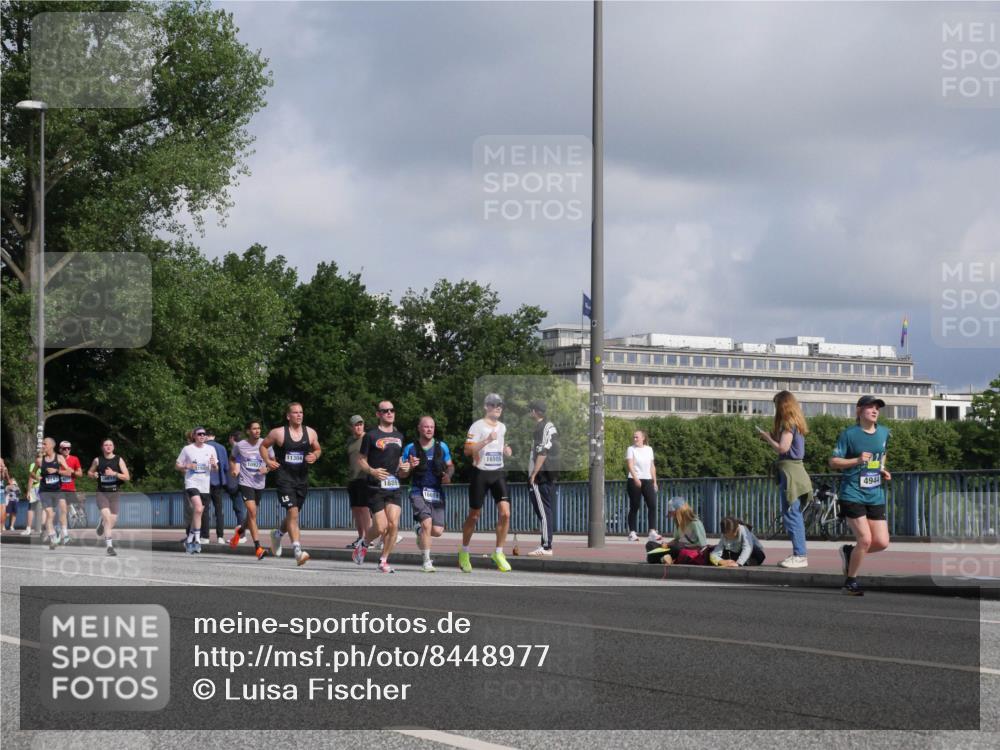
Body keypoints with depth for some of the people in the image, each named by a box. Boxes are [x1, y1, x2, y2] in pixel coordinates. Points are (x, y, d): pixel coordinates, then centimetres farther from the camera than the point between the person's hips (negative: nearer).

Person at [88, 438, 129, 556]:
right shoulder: (97, 460, 3)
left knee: (113, 520, 5)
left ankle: (102, 524, 43)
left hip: (114, 493, 2)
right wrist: (93, 475, -5)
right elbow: (89, 473, 19)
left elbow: (127, 477, -5)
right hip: (101, 493, -2)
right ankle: (109, 545, -21)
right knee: (107, 516, -21)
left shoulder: (119, 460, 0)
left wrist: (114, 473, -19)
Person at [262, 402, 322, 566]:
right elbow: (263, 446, 10)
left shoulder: (310, 433, 5)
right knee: (292, 512, -18)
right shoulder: (278, 433, -3)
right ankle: (297, 550, -23)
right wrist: (268, 461, -5)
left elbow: (318, 449, 19)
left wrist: (315, 456, -4)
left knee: (293, 514, 16)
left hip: (302, 478, 5)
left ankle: (278, 533, 46)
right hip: (284, 477, -5)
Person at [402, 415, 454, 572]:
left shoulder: (441, 446, 9)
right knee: (427, 522, -22)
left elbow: (450, 466, 19)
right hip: (418, 492, -3)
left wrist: (448, 475, -3)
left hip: (437, 493, 3)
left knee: (437, 531, -6)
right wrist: (410, 467, -16)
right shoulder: (410, 448, 3)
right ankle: (426, 561, -8)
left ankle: (421, 532, 31)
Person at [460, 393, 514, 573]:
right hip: (481, 472, -5)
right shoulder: (478, 426, -7)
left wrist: (506, 451, 7)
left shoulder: (502, 427, 13)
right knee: (474, 515, 5)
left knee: (505, 513, -11)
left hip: (498, 473, 5)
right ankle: (464, 553, 23)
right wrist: (487, 440, -25)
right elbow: (467, 450, -15)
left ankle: (498, 553, 0)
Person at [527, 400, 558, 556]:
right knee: (547, 510, 11)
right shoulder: (551, 426, 16)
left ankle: (546, 547, -11)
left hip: (540, 476, -10)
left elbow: (542, 453, -19)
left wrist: (533, 474, -17)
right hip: (550, 476, 10)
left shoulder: (541, 428, -12)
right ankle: (546, 545, 13)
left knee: (543, 511, -9)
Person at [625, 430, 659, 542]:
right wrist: (635, 478, -27)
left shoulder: (649, 449, 12)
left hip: (648, 481, 4)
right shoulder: (631, 449, -2)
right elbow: (630, 465, -14)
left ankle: (652, 532, -10)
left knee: (652, 505, -8)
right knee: (634, 507, -2)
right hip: (635, 481, -4)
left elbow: (652, 466, 17)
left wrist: (654, 481, 13)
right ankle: (632, 533, 3)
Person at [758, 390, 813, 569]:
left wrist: (767, 437, -6)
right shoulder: (796, 423, 17)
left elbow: (782, 448, -19)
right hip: (795, 469, 10)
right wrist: (770, 437, 11)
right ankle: (799, 554, 16)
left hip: (790, 470, -10)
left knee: (791, 515, -9)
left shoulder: (788, 423, -11)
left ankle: (800, 556, -10)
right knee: (795, 515, 13)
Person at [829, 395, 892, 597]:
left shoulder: (884, 433, 9)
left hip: (876, 495, 6)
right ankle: (850, 581, 6)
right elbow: (833, 462, -7)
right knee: (865, 539, -14)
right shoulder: (849, 434, -6)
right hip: (852, 494, -6)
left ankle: (849, 552, 26)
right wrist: (857, 460, -20)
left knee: (882, 542, -3)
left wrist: (883, 471, 10)